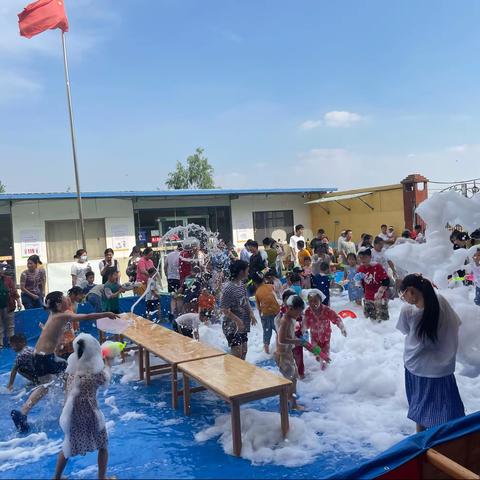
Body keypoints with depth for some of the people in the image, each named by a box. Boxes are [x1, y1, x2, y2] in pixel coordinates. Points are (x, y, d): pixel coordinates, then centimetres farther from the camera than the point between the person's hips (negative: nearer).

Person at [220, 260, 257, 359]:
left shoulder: (242, 284, 4)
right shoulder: (229, 288, -22)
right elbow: (224, 309, -21)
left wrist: (251, 313, -1)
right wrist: (237, 320, -23)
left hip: (243, 325, 9)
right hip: (232, 326, -8)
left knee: (244, 351, 15)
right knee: (237, 353, -10)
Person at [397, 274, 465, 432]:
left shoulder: (407, 311, -24)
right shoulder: (441, 301, -18)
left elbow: (406, 331, -6)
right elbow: (454, 325, -5)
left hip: (416, 367, 0)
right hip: (441, 366, 0)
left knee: (420, 405, 21)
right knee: (445, 409, 15)